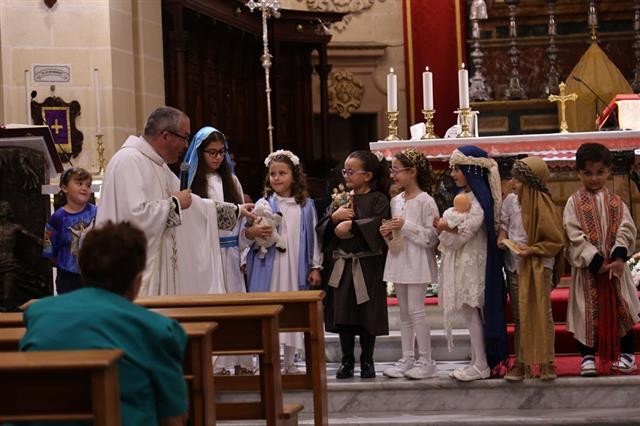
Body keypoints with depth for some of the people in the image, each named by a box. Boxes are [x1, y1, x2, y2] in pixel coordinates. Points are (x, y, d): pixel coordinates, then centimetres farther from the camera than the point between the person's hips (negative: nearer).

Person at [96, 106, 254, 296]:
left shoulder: (158, 165, 16)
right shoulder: (129, 161, -16)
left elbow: (189, 203, 27)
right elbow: (135, 215, -28)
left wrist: (235, 210, 30)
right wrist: (174, 204, -13)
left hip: (157, 266, 10)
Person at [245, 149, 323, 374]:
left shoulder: (306, 206, 7)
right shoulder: (264, 204, 0)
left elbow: (313, 237, 9)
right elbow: (247, 232, -5)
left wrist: (315, 267, 6)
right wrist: (252, 232, -28)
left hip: (296, 268, 2)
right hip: (269, 268, -2)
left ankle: (289, 362, 19)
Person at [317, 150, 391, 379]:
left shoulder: (378, 199, -3)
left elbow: (378, 225, -20)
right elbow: (321, 228, 8)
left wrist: (352, 225, -18)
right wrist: (334, 217, -10)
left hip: (367, 265, -5)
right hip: (340, 265, 5)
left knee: (367, 314, 2)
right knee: (342, 314, 6)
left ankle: (367, 360, 15)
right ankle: (347, 360, 17)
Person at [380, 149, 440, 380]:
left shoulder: (425, 201, -11)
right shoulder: (395, 201, 11)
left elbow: (432, 237, -15)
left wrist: (406, 226, -20)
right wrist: (388, 233, -2)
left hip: (417, 261, -7)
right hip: (398, 259, 7)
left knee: (415, 310, -9)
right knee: (404, 312, 11)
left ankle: (426, 361, 0)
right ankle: (407, 359, 17)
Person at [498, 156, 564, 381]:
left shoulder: (542, 205, -14)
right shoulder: (511, 200, 0)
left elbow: (557, 241, -10)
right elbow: (503, 223, 15)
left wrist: (532, 249, -18)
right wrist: (501, 238, -5)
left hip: (538, 267, -5)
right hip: (515, 267, 5)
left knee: (542, 314, 0)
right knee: (519, 316, 9)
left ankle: (547, 362, 9)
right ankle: (521, 362, 14)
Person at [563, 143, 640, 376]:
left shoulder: (616, 202, 6)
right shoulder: (574, 203, -2)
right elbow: (574, 236, -10)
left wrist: (619, 257, -18)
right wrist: (596, 260, -17)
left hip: (615, 265, 2)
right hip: (587, 267, -2)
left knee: (621, 308, 6)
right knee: (588, 310, 0)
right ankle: (588, 356, 8)